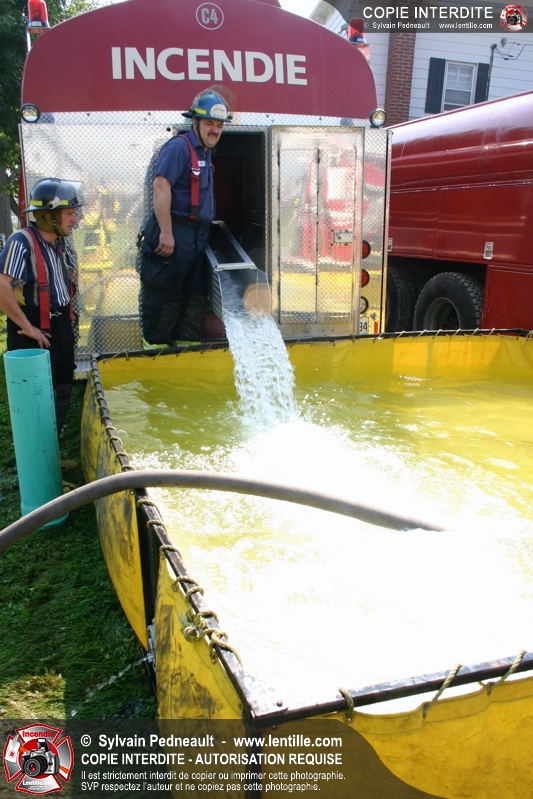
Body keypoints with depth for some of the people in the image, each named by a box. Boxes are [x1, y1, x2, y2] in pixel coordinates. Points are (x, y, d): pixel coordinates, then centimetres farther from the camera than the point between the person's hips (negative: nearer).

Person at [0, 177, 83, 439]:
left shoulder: (63, 242, 6)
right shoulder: (21, 242, -19)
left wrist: (66, 314, 14)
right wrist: (27, 327, -21)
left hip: (62, 327, 8)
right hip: (34, 332, -8)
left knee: (63, 390, 15)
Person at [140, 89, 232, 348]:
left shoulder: (204, 152, 18)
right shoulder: (179, 146, -11)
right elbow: (160, 185, -22)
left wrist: (207, 224, 20)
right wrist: (165, 232, -26)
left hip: (197, 235, 9)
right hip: (174, 233, -9)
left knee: (196, 292, 12)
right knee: (166, 292, -3)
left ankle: (185, 340, 23)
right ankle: (155, 343, 8)